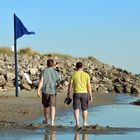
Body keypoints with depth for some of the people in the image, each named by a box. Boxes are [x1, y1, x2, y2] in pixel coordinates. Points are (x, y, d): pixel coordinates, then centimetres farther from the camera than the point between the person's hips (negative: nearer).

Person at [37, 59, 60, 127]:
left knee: (46, 106, 19)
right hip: (53, 92, -1)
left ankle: (46, 120, 35)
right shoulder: (56, 73, 2)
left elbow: (41, 81, -14)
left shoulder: (44, 71, -2)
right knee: (52, 107, -6)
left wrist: (38, 90, -18)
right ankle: (52, 122, -23)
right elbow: (58, 84, 7)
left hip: (45, 91, 1)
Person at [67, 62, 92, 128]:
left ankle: (77, 123, -17)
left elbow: (70, 85, -3)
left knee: (76, 109, -2)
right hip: (85, 93, 2)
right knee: (84, 109, 14)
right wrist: (90, 95, 3)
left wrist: (68, 93, 7)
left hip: (76, 93, -1)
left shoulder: (73, 75, -3)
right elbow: (89, 86, -1)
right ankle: (84, 123, 21)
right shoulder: (86, 75, 0)